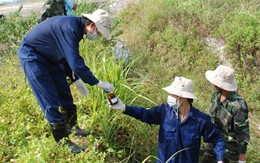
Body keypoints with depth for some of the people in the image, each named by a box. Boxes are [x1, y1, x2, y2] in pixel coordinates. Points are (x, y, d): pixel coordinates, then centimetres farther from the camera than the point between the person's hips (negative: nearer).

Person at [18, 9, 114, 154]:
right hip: (32, 56, -10)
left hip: (48, 57, 10)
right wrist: (98, 83, -28)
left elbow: (72, 58, 12)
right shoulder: (70, 28, -32)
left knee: (64, 92, 14)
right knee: (50, 100, -7)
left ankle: (71, 127, 32)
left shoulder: (76, 27, -1)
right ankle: (62, 141, 4)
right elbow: (76, 64, -36)